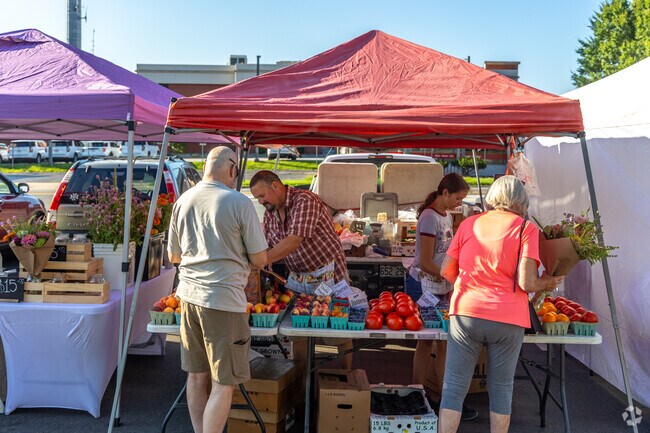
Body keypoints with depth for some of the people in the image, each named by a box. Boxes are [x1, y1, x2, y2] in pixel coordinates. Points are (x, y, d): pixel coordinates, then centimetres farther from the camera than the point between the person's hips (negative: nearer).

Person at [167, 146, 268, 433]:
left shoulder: (183, 201, 6)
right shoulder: (240, 203, -11)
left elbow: (174, 255, 16)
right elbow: (259, 260, -6)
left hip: (189, 294, 6)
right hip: (224, 299, -6)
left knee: (196, 376, 17)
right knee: (224, 384, 3)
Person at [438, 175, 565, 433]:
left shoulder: (469, 224, 7)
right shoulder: (526, 228, -2)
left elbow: (446, 271, 8)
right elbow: (527, 283, -11)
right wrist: (546, 283, 10)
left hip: (466, 314, 1)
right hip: (508, 319, -1)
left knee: (454, 389, 8)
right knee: (501, 390, 14)